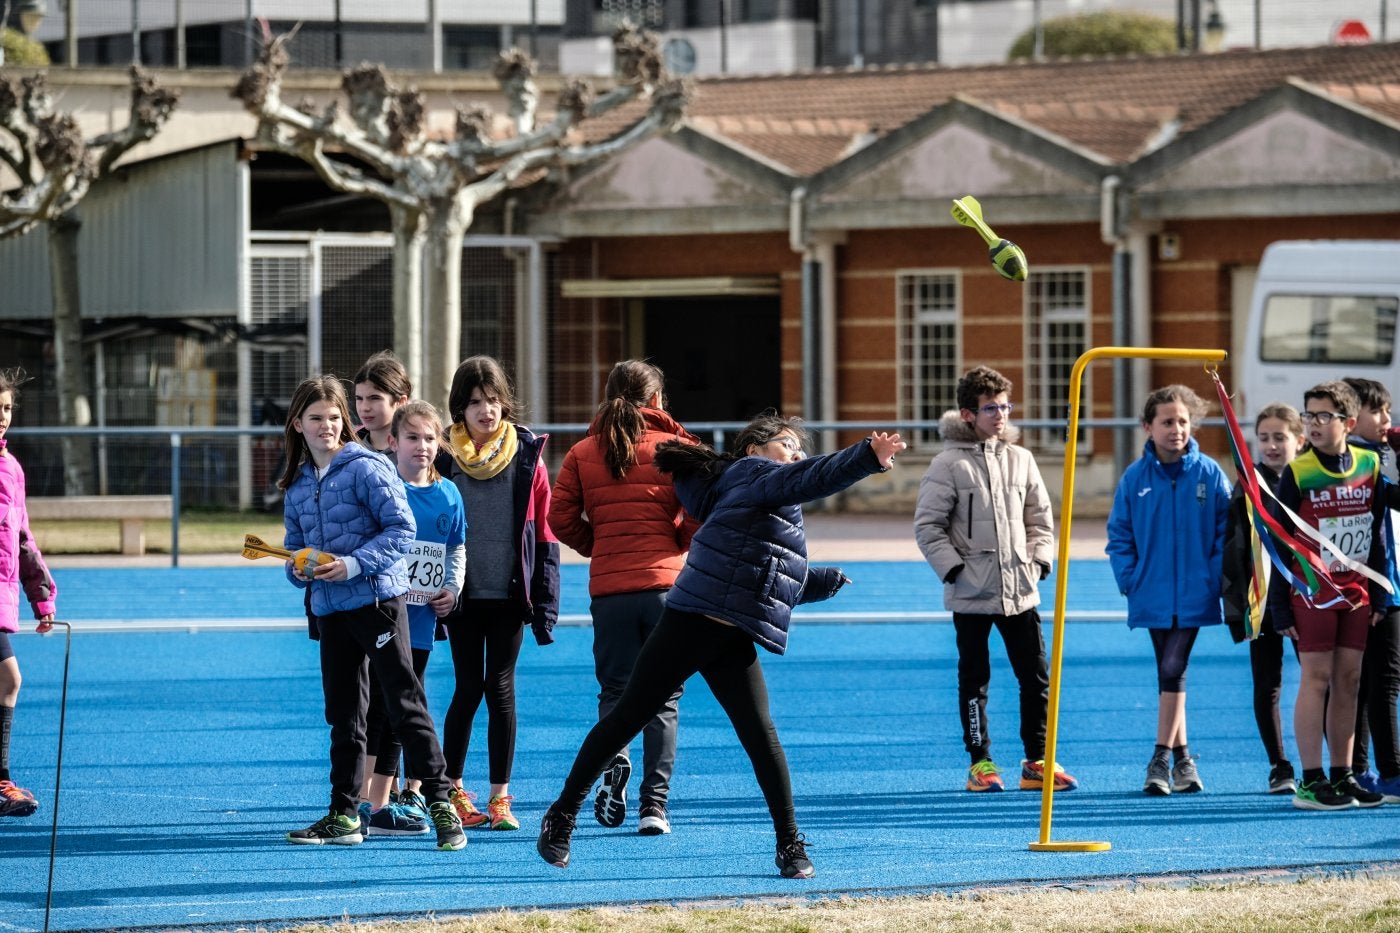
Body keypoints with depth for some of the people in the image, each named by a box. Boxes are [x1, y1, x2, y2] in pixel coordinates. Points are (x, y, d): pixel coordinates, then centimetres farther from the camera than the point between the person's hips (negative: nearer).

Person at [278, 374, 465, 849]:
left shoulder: (366, 468, -8)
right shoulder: (296, 485, 12)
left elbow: (402, 528, -13)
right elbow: (295, 548, 18)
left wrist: (354, 564, -20)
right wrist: (300, 570, -5)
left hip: (377, 598, -7)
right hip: (330, 609, 7)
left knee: (405, 702, -8)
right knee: (342, 714, 12)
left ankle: (440, 804, -6)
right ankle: (344, 814, 18)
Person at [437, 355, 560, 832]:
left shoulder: (526, 455, 0)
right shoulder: (443, 457, 0)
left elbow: (544, 534, 2)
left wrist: (545, 604, -2)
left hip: (509, 595, 0)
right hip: (463, 595, 0)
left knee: (500, 688, 0)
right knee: (469, 689, 1)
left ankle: (500, 796, 7)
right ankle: (453, 791, 13)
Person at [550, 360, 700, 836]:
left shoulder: (583, 453, 6)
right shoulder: (677, 448, 1)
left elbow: (561, 518, 0)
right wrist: (677, 544, 11)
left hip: (608, 587, 1)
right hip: (666, 582, -1)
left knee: (615, 689, 14)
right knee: (663, 698, 6)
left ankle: (613, 764, -14)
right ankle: (654, 805, 0)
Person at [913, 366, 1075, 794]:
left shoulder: (1020, 460, 8)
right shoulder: (949, 465, -5)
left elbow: (1041, 518, 16)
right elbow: (927, 525, -5)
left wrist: (1038, 561, 3)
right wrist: (954, 569, -12)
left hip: (1020, 592, 4)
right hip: (971, 595, -4)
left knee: (1036, 678, 3)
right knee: (974, 679, 3)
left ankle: (1037, 762, 10)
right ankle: (980, 762, 10)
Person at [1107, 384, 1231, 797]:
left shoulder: (1210, 474, -3)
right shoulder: (1135, 477, 1)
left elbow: (1226, 531, 0)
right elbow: (1119, 534, 7)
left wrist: (1216, 578, -9)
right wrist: (1129, 579, -4)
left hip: (1194, 596, -2)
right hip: (1153, 594, 2)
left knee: (1173, 670, -11)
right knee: (1169, 674, 9)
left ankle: (1162, 759, -5)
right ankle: (1182, 759, 18)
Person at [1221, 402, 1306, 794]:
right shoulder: (1248, 487, 2)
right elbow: (1234, 551, 0)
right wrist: (1238, 608, -6)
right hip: (1263, 601, 0)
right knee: (1266, 687, 3)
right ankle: (1280, 769, 13)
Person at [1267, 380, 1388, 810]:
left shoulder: (1370, 466, 4)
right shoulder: (1297, 473, -6)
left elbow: (1377, 534, 11)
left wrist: (1379, 594, 7)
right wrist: (1280, 608, -7)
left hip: (1356, 592, 4)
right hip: (1313, 589, -4)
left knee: (1348, 679, 6)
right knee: (1317, 678, -5)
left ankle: (1342, 776, 12)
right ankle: (1311, 782, -3)